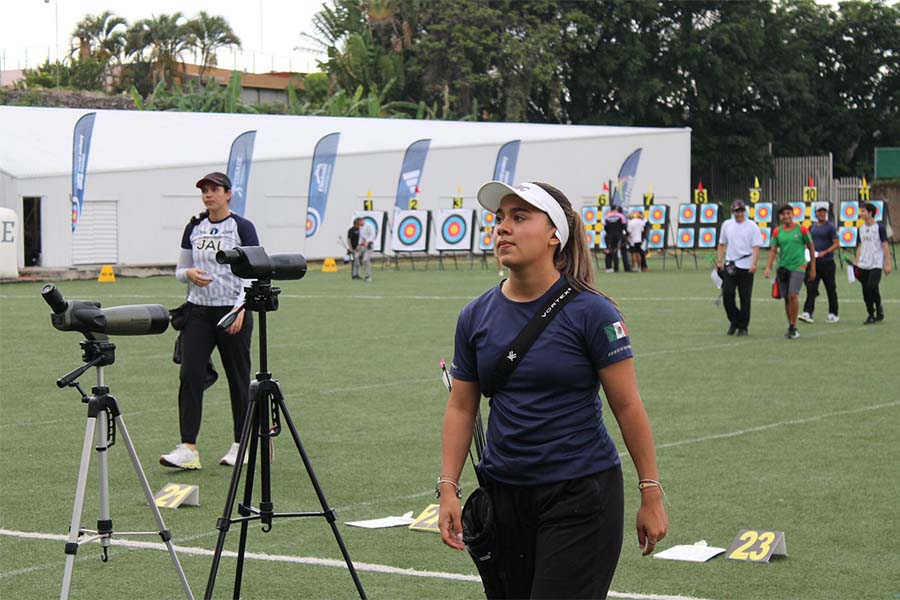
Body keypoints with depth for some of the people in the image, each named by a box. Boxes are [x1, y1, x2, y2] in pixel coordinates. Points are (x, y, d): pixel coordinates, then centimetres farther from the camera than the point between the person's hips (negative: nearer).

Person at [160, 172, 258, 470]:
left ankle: (241, 445, 18)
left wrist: (240, 309, -19)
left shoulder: (242, 228, -4)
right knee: (190, 375, -9)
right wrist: (189, 273, -8)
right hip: (198, 311, 4)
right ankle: (188, 448, -12)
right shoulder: (194, 228, 10)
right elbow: (180, 270, 16)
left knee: (238, 378, 5)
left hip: (233, 312, -4)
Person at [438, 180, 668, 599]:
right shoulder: (476, 316, 4)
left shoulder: (590, 313, -10)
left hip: (582, 494, -5)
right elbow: (461, 407, 9)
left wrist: (651, 494, -8)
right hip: (504, 496, 5)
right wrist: (447, 489, 2)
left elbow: (628, 406, -8)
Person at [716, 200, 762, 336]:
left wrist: (753, 264, -19)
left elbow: (756, 247, -7)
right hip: (729, 265, 3)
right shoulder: (727, 225, 11)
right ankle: (734, 321, 14)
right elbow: (722, 244, 17)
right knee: (727, 294, -5)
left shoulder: (752, 226, -2)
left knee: (745, 298, 1)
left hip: (746, 267, -3)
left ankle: (743, 327, 9)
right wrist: (719, 261, 7)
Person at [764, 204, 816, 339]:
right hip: (783, 267, 4)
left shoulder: (801, 230, -2)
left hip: (798, 267, -4)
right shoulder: (777, 232, 6)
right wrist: (768, 267, -8)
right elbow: (773, 250, 5)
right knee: (786, 298, 7)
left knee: (793, 295, -18)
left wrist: (813, 268, 7)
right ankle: (791, 327, 19)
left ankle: (793, 326, -9)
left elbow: (811, 248, 6)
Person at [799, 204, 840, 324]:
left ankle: (833, 314, 15)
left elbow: (836, 244, -10)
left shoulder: (830, 227, -4)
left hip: (827, 262, -4)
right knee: (811, 287, -7)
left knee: (831, 289, 6)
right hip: (814, 262, 4)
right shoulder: (812, 227, 12)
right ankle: (808, 313, -13)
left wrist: (825, 252, -23)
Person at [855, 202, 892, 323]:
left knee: (872, 287, -18)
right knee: (865, 291, 3)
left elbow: (885, 246, -5)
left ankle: (879, 307, 7)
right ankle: (871, 314, 13)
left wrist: (887, 264, -10)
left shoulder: (879, 227, -6)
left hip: (876, 264, -6)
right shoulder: (861, 228, 11)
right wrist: (856, 263, 11)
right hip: (863, 266, 6)